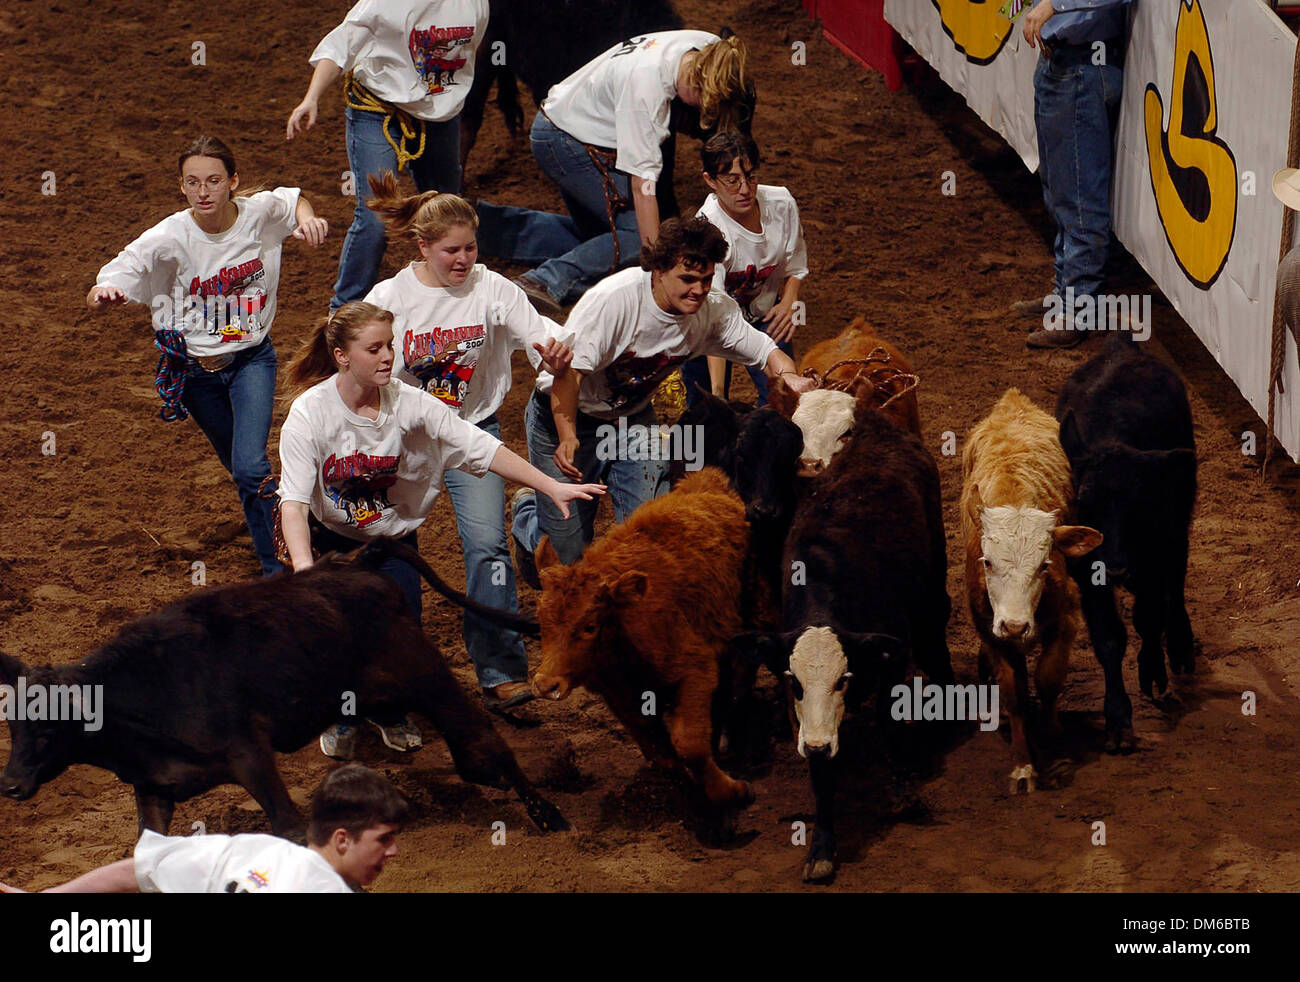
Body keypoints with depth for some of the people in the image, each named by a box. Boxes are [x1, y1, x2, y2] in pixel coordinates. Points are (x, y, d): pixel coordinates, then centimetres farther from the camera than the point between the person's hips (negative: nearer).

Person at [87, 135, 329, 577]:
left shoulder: (260, 212, -16)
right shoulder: (168, 238, -23)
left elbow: (294, 199, 11)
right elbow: (97, 296, -28)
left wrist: (307, 219, -12)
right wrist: (103, 294, -52)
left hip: (251, 358, -1)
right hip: (194, 368, 1)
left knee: (250, 467, -18)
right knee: (239, 467, 18)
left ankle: (277, 573, -4)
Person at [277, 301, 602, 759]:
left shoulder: (409, 403, -14)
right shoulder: (310, 412, -19)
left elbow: (481, 448, -12)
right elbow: (294, 501, -26)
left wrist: (551, 486, -20)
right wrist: (304, 569, -41)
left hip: (392, 540, 1)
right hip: (328, 538, -1)